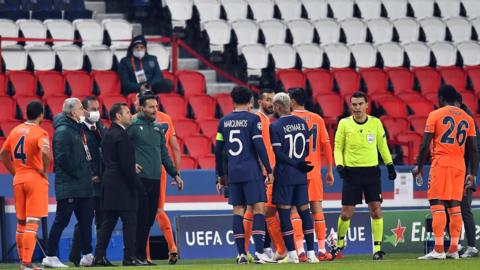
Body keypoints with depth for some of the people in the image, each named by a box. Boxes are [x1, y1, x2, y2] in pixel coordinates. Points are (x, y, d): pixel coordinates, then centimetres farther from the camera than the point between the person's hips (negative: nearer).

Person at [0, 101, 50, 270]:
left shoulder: (15, 131, 9)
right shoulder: (39, 133, -11)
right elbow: (46, 152, -28)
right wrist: (45, 171, -12)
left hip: (18, 180, 6)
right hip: (35, 180, -6)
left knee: (21, 223, 15)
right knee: (32, 223, -6)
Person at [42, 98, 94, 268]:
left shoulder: (78, 129, 15)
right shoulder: (63, 131, -14)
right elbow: (62, 158, -21)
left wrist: (87, 174, 10)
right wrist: (77, 173, -15)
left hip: (83, 186, 9)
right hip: (68, 187, -9)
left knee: (86, 220, 11)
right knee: (61, 221, -5)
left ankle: (88, 256, 18)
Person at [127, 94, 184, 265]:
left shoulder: (158, 128, 17)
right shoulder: (134, 125, -3)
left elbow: (164, 154, 22)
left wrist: (174, 174, 19)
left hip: (155, 179, 7)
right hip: (140, 178, -7)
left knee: (150, 219, 7)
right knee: (141, 218, -9)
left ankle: (142, 255, 12)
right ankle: (138, 256, -5)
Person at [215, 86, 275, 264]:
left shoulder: (224, 121, 10)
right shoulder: (253, 119, -4)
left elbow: (218, 150, 12)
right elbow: (259, 146, -10)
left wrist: (220, 175, 20)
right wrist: (269, 170, -5)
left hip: (233, 173, 5)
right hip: (251, 172, -5)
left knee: (238, 210, 7)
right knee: (258, 208, -5)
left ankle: (241, 254, 5)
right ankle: (259, 253, -14)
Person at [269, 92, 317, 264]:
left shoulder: (275, 126, -10)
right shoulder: (302, 123, 6)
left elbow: (278, 154, -14)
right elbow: (307, 149, 9)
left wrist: (296, 164, -9)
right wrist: (300, 163, 12)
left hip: (284, 174, -5)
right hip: (301, 174, 5)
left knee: (284, 212, -1)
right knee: (304, 211, 8)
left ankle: (292, 254, -4)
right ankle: (311, 253, 5)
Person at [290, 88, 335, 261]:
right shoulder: (317, 119, 6)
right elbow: (326, 146, 5)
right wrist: (330, 171, 11)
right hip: (314, 172, 3)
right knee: (317, 209, 6)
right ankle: (322, 250, 3)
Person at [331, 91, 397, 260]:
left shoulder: (375, 123, 2)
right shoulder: (344, 124, -1)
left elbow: (382, 145, 14)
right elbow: (338, 147, 4)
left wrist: (389, 164, 10)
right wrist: (339, 164, -10)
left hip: (372, 171, 1)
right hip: (351, 172, -1)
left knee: (376, 210, -6)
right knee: (346, 213, 1)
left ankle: (377, 248, -1)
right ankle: (339, 244, 22)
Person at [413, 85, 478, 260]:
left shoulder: (435, 115, 0)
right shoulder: (467, 118, 13)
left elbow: (425, 145, -3)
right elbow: (473, 149, 11)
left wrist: (419, 167, 5)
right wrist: (472, 173, 14)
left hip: (441, 164, -5)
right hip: (460, 165, 5)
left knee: (437, 205, -7)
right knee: (455, 206, 7)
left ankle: (438, 249, -16)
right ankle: (453, 249, 3)